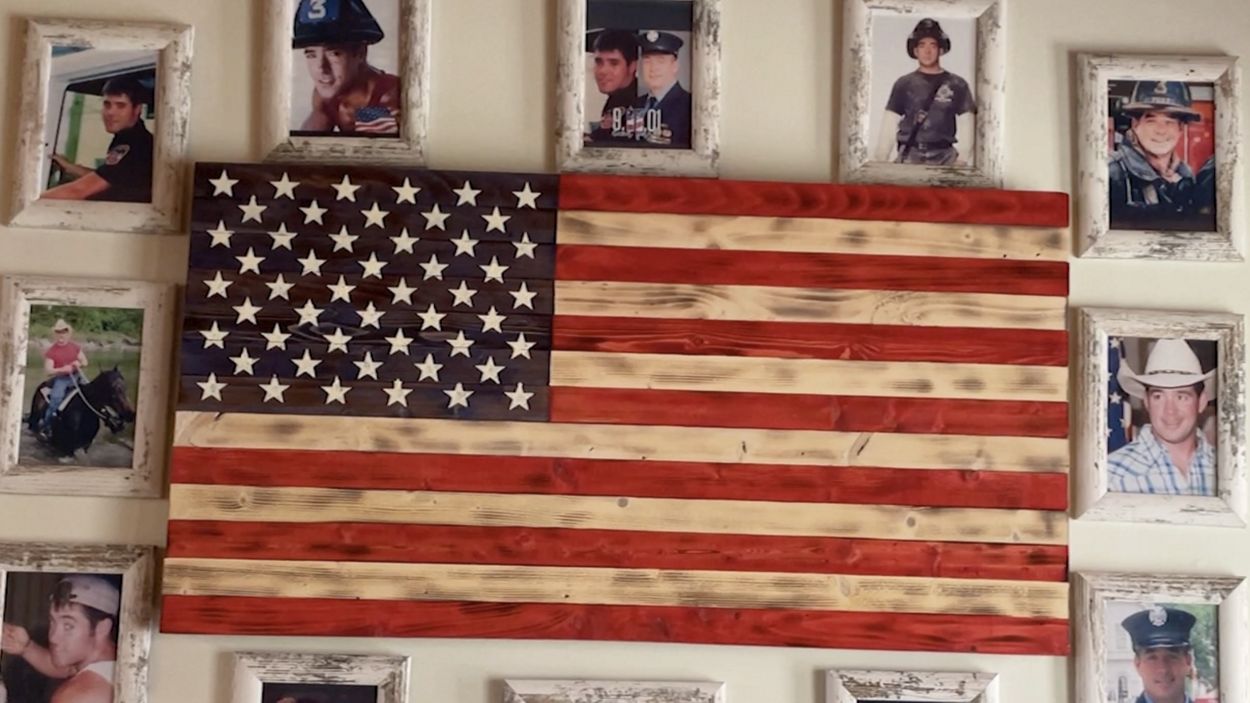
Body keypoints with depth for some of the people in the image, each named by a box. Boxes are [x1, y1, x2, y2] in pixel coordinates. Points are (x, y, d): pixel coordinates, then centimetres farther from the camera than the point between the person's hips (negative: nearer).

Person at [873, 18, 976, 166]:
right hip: (909, 155, 0)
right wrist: (880, 162, 0)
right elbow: (889, 126, 9)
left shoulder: (957, 85, 10)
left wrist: (961, 159, -9)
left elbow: (966, 125, 5)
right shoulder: (904, 84, 11)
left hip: (943, 156, 0)